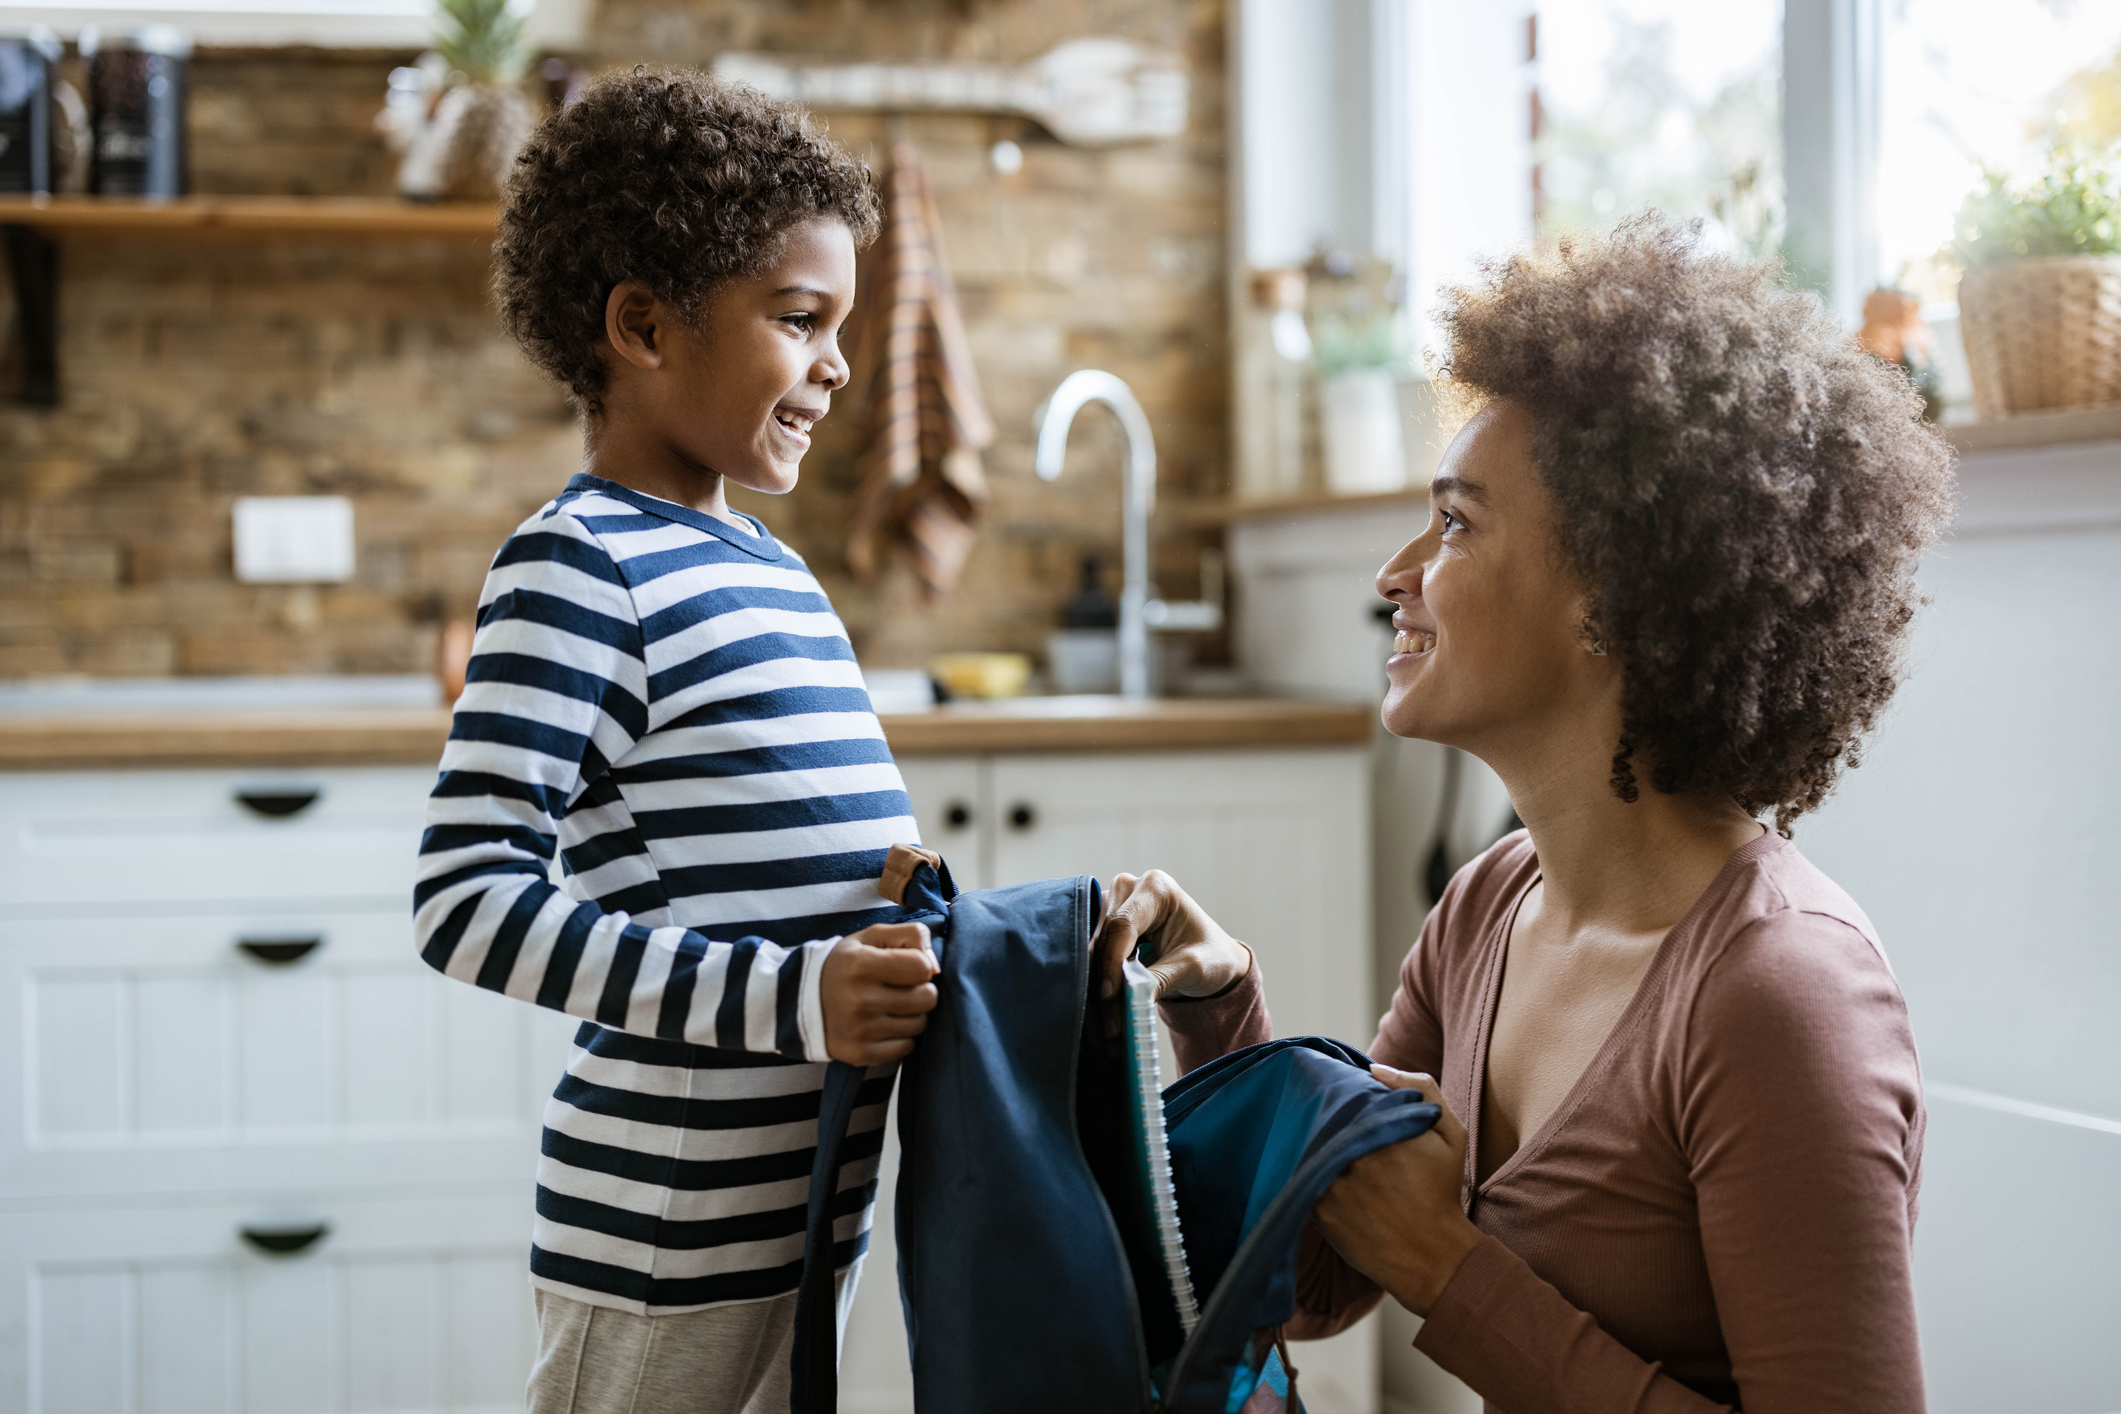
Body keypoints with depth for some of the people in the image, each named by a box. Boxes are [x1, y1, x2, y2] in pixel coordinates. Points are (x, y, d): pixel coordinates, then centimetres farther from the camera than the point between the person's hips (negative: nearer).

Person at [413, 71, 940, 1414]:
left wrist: (939, 945, 7)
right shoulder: (581, 566, -14)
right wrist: (789, 994, -27)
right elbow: (468, 900, -22)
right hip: (673, 1241, -9)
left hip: (808, 1201, 9)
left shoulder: (773, 568, 13)